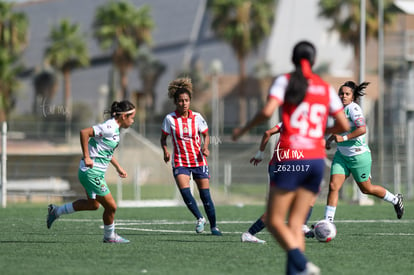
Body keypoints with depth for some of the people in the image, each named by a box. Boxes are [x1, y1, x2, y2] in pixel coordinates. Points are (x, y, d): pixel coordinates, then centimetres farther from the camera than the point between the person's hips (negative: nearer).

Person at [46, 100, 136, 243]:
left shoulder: (114, 128, 10)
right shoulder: (110, 127, -21)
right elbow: (84, 132, -29)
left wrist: (118, 167, 24)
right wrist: (86, 157, -26)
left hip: (95, 172, 10)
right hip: (92, 173, -10)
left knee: (93, 204, 24)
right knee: (111, 206, -1)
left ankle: (56, 211, 32)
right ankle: (109, 236, 20)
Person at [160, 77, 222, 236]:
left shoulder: (197, 117, -1)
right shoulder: (170, 119, -5)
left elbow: (206, 135, 10)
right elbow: (163, 137, 6)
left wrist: (205, 147, -9)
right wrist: (165, 151, -11)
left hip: (199, 161, 1)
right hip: (180, 162, -1)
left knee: (205, 194, 0)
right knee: (184, 190, -20)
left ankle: (213, 226, 14)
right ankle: (199, 218, -1)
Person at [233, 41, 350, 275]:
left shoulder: (285, 81, 1)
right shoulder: (326, 88, 12)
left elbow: (267, 111, -15)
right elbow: (344, 126, 12)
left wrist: (244, 129, 1)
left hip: (289, 159, -4)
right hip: (316, 160, 4)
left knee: (274, 221, 0)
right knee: (296, 224, 8)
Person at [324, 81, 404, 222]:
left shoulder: (353, 108, -18)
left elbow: (362, 129, -31)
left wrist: (343, 138, -31)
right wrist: (330, 139, 16)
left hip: (358, 156, -7)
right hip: (341, 155, 7)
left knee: (366, 189, 10)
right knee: (333, 186, -8)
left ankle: (395, 199, 34)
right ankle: (328, 221, -7)